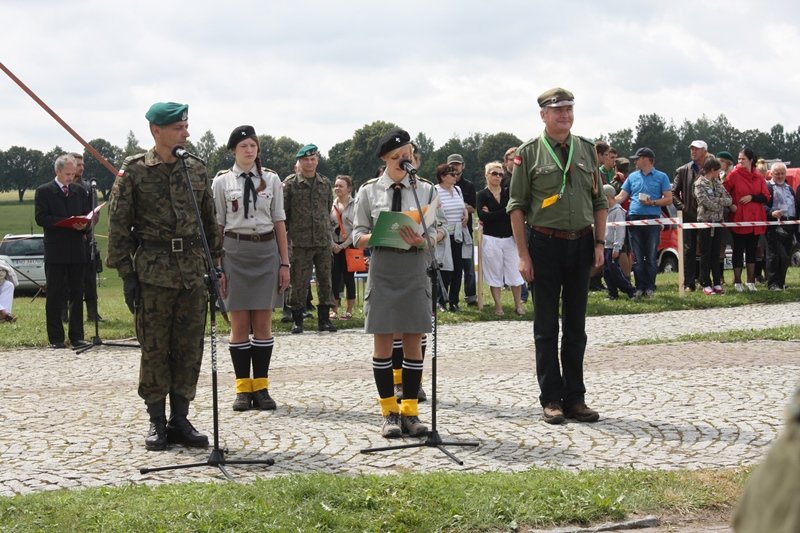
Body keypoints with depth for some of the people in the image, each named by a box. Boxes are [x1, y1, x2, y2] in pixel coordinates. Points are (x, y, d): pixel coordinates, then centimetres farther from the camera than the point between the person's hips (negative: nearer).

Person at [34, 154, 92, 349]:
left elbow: (88, 215, 15)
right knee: (55, 295, 0)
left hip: (77, 249, 4)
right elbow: (41, 218, -10)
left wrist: (84, 225, -9)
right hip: (55, 251, -4)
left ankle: (77, 336, 10)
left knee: (77, 294, 5)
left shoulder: (79, 191, 14)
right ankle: (56, 338, 5)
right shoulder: (44, 191, 0)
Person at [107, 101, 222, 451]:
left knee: (189, 349, 5)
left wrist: (213, 265, 12)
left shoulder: (196, 169, 9)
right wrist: (126, 274, -8)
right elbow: (119, 227, -3)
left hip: (193, 273, 4)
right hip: (153, 274, -4)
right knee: (154, 349, 2)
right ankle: (157, 422, 11)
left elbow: (210, 223, 15)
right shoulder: (133, 171, -3)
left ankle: (180, 419, 15)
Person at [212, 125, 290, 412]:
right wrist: (217, 267, -1)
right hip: (235, 251, -1)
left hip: (266, 251, 1)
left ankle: (261, 387, 10)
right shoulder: (222, 181, 2)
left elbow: (279, 222, 8)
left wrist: (284, 262, 5)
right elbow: (217, 226, 3)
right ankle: (243, 388, 9)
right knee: (239, 324, 2)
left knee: (263, 323, 3)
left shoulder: (271, 179, 6)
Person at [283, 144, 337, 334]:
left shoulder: (325, 183, 11)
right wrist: (289, 231, 1)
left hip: (323, 240, 4)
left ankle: (324, 318, 14)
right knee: (299, 281, -1)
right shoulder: (290, 183, -1)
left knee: (325, 280, 6)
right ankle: (297, 319, 9)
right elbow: (283, 212, 1)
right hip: (300, 242, -4)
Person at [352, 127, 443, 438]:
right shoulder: (369, 191, 4)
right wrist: (377, 237, -17)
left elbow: (436, 231, 3)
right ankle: (389, 412, 11)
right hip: (382, 267, 0)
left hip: (415, 268, 1)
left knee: (413, 341, 3)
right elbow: (358, 235, 4)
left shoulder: (425, 190, 4)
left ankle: (410, 411, 11)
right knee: (383, 341, 2)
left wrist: (422, 240, -18)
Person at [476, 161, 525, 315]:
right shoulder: (482, 195, 0)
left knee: (515, 271, 2)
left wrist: (492, 215, -12)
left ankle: (518, 305, 11)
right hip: (491, 239, -2)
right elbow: (483, 216, -15)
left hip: (509, 238, 2)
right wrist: (504, 212, -12)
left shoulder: (508, 192, 7)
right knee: (495, 273, 4)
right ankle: (498, 306, 12)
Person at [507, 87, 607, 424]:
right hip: (545, 244, -4)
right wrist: (523, 255, -9)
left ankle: (575, 398, 15)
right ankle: (551, 399, 8)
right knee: (546, 328, 2)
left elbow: (599, 202, 13)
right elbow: (516, 206, -3)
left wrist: (599, 243, 3)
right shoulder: (529, 153, -2)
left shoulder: (587, 150, 9)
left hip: (581, 244, 4)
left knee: (576, 326, 8)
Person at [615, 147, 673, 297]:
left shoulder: (661, 177, 6)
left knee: (651, 257, -1)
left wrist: (652, 202, -13)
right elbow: (621, 197, 13)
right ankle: (640, 287, 5)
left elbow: (668, 199, 1)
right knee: (637, 257, 2)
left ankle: (650, 287, 4)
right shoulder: (632, 177, 16)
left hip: (653, 219, -3)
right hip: (634, 218, 3)